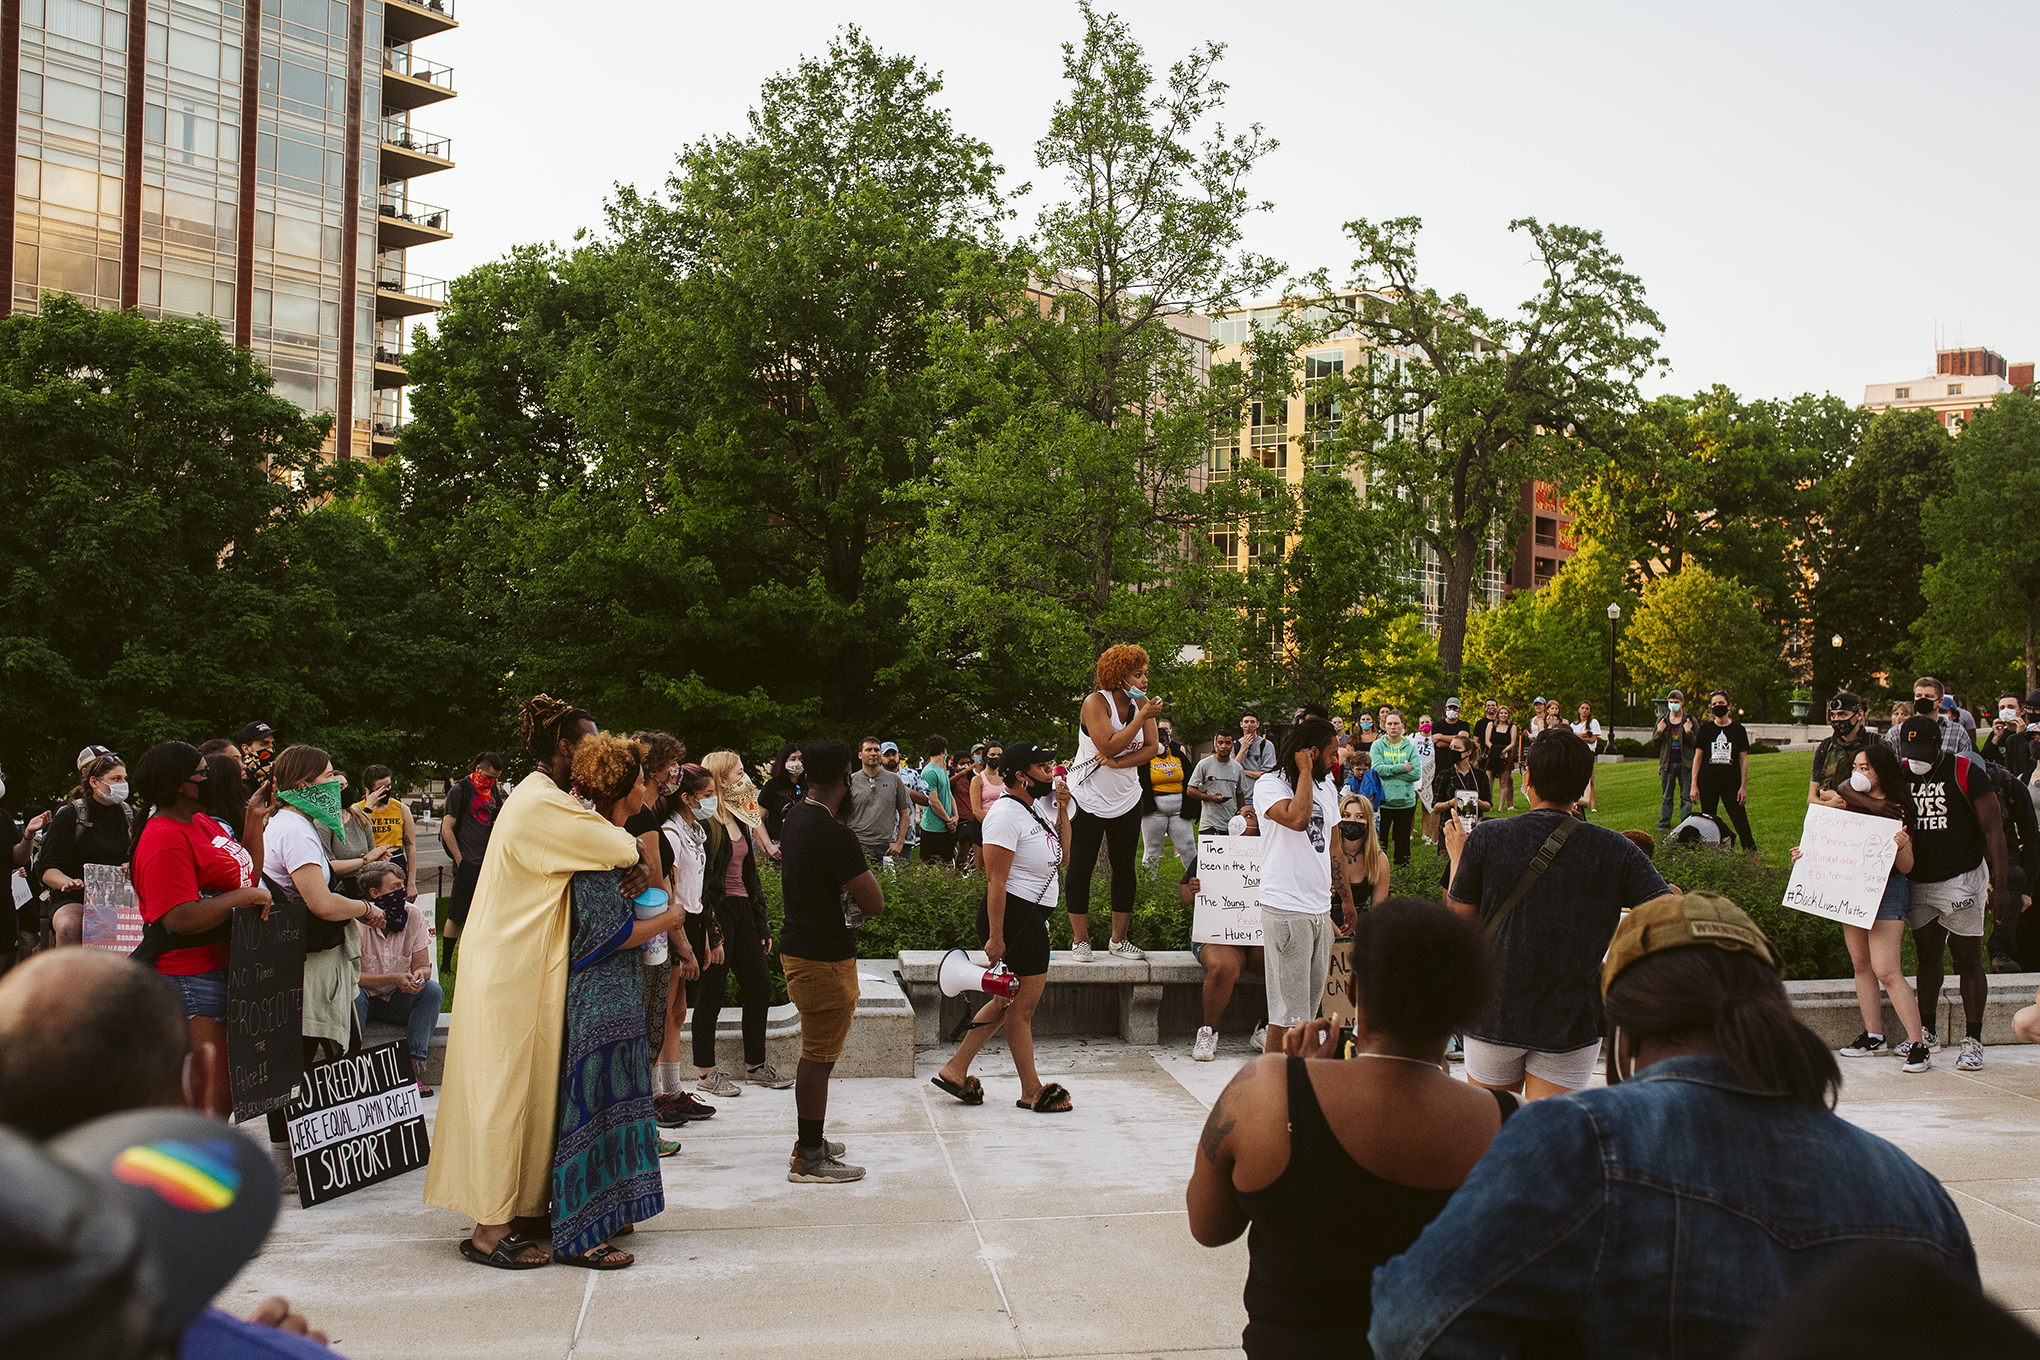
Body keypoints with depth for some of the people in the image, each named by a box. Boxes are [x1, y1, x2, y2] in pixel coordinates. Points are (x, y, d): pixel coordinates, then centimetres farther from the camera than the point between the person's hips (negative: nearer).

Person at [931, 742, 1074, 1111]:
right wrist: (995, 937, -23)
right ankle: (1031, 1090, 13)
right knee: (1022, 1004, 1)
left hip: (1033, 916, 10)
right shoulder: (1006, 814, -17)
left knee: (1009, 1001, 15)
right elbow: (996, 880, -20)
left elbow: (1061, 852, 23)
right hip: (1014, 916, -10)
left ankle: (954, 1069, 22)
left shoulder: (1037, 806, 12)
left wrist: (1062, 810, 8)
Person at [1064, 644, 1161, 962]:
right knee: (1081, 868, -2)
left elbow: (1151, 747, -6)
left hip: (1127, 799, 5)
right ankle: (1080, 941, 6)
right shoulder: (1096, 702, -15)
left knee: (1125, 869, 7)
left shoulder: (1140, 703, 1)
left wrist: (1118, 762, -20)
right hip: (1089, 797, -5)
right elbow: (1108, 746, -26)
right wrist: (1143, 717, -26)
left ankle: (1118, 941, 15)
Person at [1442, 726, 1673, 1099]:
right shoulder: (1615, 849, -8)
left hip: (1495, 1016, 0)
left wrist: (1457, 858, 15)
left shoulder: (1486, 839, -10)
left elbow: (1460, 923, 0)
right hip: (1573, 1022, 0)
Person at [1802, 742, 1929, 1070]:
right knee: (1861, 966, 9)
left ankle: (1918, 1044, -11)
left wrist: (1903, 846, -29)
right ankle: (1873, 1037, 17)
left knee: (1886, 970, -14)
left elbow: (1905, 867, -9)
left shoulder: (1898, 811, -7)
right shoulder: (1849, 804, 10)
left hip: (1886, 890, -7)